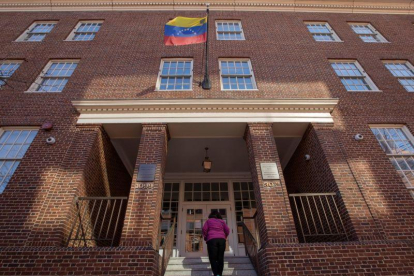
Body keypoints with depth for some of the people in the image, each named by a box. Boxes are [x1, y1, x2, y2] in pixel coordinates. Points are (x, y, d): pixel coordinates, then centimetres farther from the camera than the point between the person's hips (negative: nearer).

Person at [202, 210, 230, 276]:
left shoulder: (208, 220, 15)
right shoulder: (222, 221, 20)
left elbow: (204, 229, 4)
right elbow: (227, 230, 11)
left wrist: (205, 237, 16)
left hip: (212, 239, -2)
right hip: (221, 239, 2)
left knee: (213, 258, -2)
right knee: (220, 258, 6)